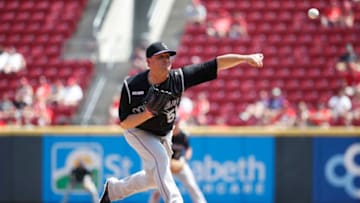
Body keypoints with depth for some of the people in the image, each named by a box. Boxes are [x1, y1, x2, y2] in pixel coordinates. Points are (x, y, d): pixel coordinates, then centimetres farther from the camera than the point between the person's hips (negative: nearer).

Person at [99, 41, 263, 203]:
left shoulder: (179, 78, -25)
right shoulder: (131, 86, -28)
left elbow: (217, 64, -29)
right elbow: (124, 123, -23)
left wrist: (245, 58, -37)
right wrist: (147, 114, -41)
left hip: (164, 135, 4)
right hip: (138, 133, -4)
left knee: (154, 178, 17)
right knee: (160, 158, -30)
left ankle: (114, 188, 41)